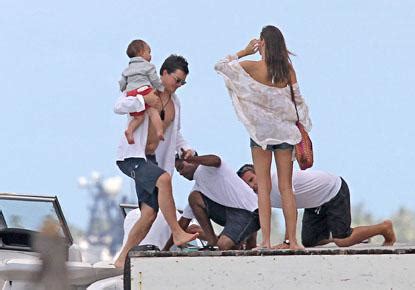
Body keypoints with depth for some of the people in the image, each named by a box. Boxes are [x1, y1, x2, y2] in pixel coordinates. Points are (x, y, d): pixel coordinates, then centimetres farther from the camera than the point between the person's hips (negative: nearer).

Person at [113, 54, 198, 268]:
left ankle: (123, 258, 4)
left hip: (151, 160, 7)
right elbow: (119, 107, -18)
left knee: (149, 214, -5)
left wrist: (184, 148, 10)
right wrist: (144, 100, -26)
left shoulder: (174, 102, 17)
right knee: (164, 178, -34)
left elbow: (175, 132, 28)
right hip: (131, 156, -7)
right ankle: (177, 233, -31)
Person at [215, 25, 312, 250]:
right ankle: (292, 241, 4)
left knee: (263, 187, 0)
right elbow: (298, 100, 4)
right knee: (286, 187, 6)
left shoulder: (253, 67, -9)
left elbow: (220, 66, 1)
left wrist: (244, 52, 10)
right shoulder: (288, 69, 0)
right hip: (285, 130, 3)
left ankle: (266, 241, -6)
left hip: (261, 130, -3)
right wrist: (303, 130, 12)